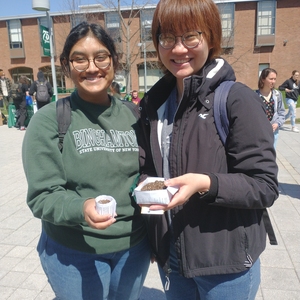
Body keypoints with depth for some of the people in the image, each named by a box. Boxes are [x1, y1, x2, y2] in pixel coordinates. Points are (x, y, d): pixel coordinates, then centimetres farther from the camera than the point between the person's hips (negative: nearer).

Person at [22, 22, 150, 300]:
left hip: (134, 248, 4)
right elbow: (43, 196, -15)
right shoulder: (48, 120, -11)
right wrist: (82, 208, -31)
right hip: (74, 254, -3)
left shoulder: (133, 116, 0)